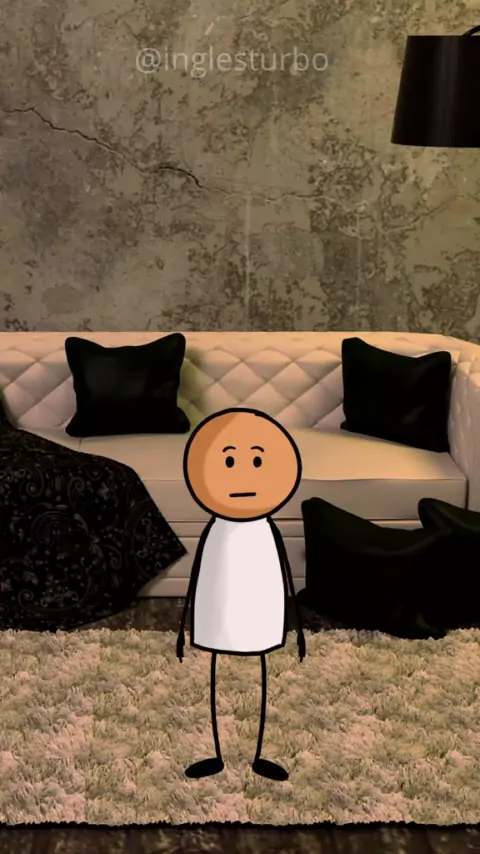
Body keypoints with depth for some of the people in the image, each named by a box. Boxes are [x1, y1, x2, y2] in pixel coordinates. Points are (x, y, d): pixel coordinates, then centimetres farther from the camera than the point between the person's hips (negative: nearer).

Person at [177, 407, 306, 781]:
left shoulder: (269, 531, -8)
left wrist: (299, 628, 1)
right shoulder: (212, 532, -8)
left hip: (260, 615, 0)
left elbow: (287, 581, -1)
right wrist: (183, 628, 1)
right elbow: (194, 581, -1)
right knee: (215, 679, 11)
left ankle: (259, 757, 30)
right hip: (218, 617, 0)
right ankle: (218, 756, 30)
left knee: (262, 679, 12)